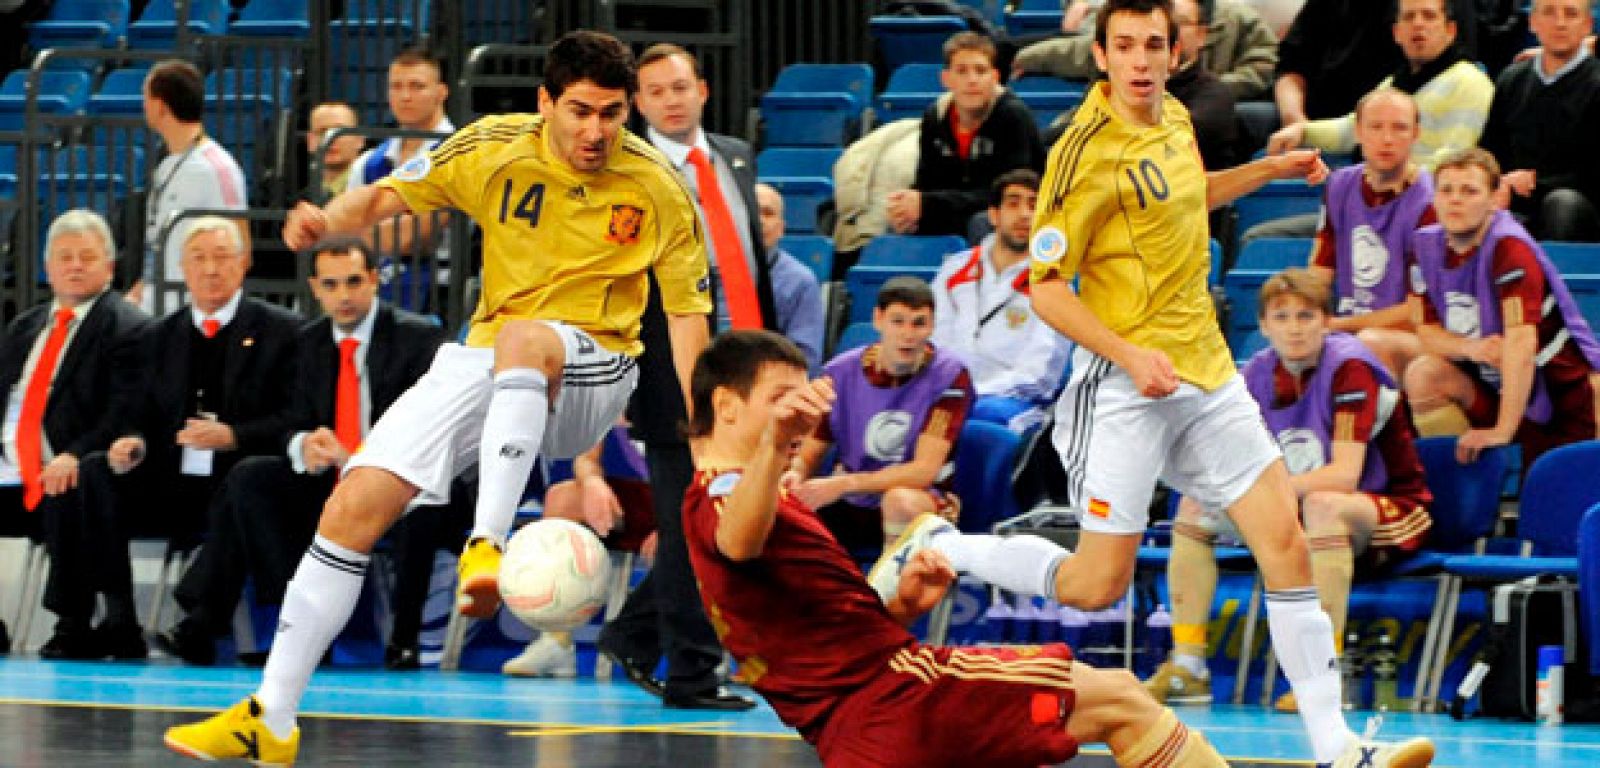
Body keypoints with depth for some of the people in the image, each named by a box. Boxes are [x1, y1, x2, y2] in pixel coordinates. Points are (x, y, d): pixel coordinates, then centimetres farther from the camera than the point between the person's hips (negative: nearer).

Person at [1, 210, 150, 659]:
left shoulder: (128, 329, 0)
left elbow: (125, 416, -10)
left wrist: (75, 457, -24)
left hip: (66, 482, -7)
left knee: (66, 498, -37)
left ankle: (73, 628, -27)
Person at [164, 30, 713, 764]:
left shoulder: (656, 189, -8)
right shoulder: (496, 149, -5)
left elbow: (686, 311, -3)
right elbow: (387, 195, -2)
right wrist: (326, 219, -25)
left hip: (589, 373, -3)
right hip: (484, 361, 3)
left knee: (523, 338, -40)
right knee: (352, 507, -8)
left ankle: (487, 547, -49)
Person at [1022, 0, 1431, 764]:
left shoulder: (1174, 118, 8)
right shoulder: (1085, 151, -16)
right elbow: (1045, 289, -15)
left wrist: (1270, 169, 23)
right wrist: (1129, 355, -25)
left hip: (1207, 370, 7)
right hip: (1124, 386, -7)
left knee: (1285, 543, -1)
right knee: (1099, 584, -5)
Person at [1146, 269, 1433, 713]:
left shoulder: (1349, 367, -20)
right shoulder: (1259, 372, -1)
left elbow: (1344, 475, -28)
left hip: (1392, 510, -7)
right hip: (1299, 515, 7)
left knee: (1322, 506, -39)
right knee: (1195, 505, -4)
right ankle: (1187, 668, -4)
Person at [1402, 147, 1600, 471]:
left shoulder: (1509, 247, -23)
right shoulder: (1426, 244, -2)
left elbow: (1521, 341, -30)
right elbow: (1427, 331, 3)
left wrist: (1502, 431, -35)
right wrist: (1473, 348, -21)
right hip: (1501, 387, 6)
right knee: (1423, 375, -15)